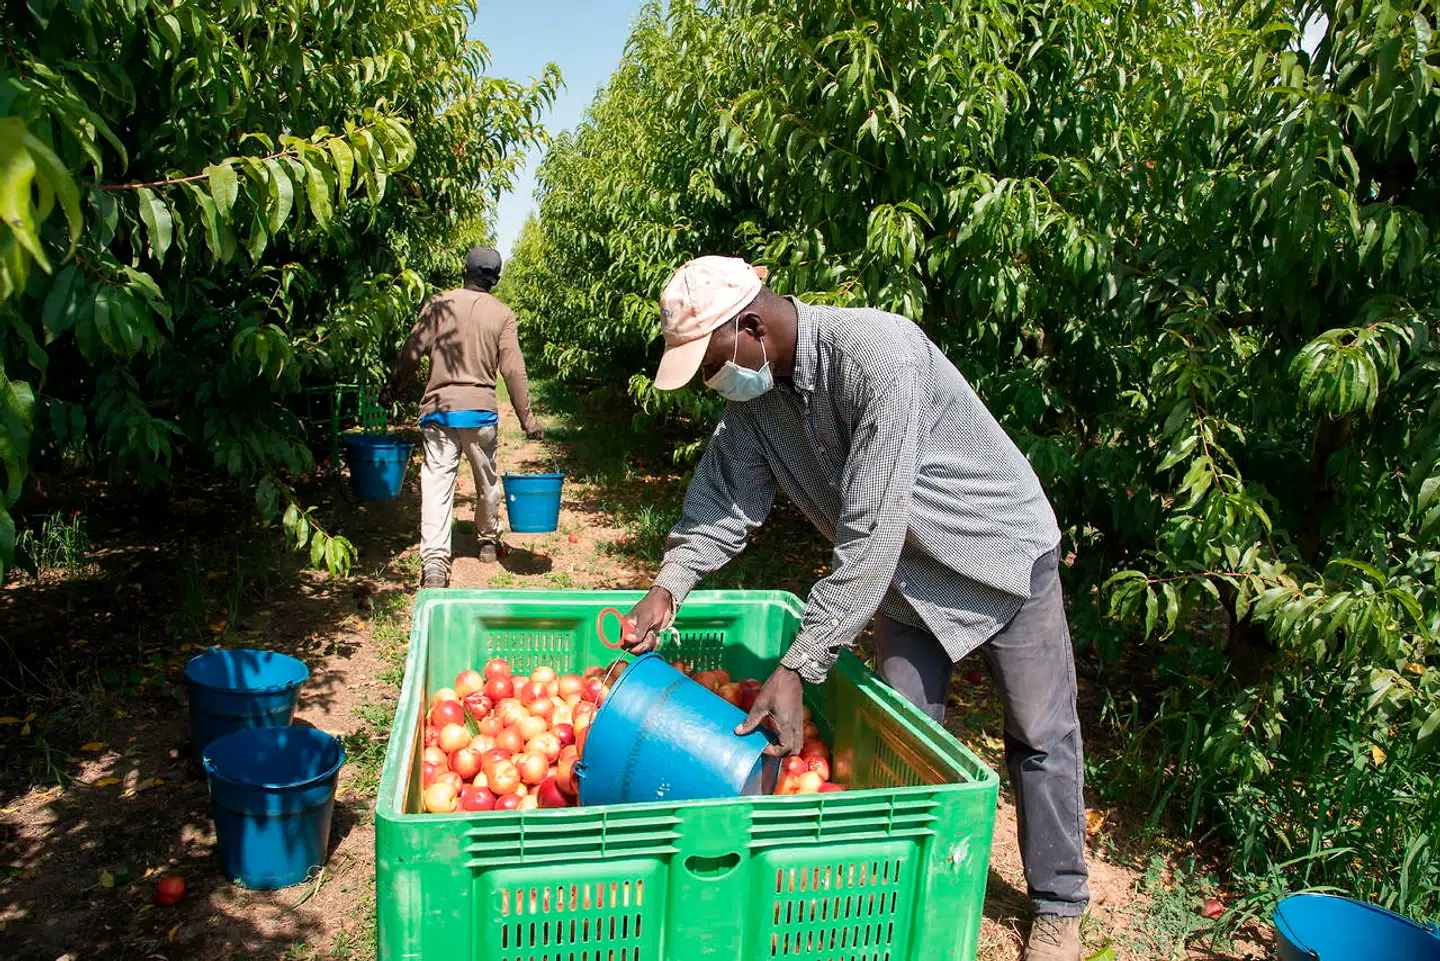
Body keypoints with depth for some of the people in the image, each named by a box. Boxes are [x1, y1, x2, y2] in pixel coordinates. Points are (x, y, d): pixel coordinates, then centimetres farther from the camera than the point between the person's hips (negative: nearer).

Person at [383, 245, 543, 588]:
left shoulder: (438, 303, 1)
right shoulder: (502, 314, 0)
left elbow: (411, 352, -1)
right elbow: (513, 370, -5)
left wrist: (393, 390, 13)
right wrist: (527, 418, 0)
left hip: (437, 408, 0)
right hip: (479, 408, 0)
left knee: (436, 482, -2)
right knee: (487, 479, 19)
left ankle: (434, 561, -11)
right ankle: (488, 540, 36)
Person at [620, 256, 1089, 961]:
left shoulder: (876, 355, -36)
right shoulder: (753, 388, -10)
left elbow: (870, 537, -38)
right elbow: (727, 494, -7)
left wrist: (796, 670, -37)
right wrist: (669, 586, -22)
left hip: (1003, 552, -6)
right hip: (905, 571, 6)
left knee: (1040, 737, 8)